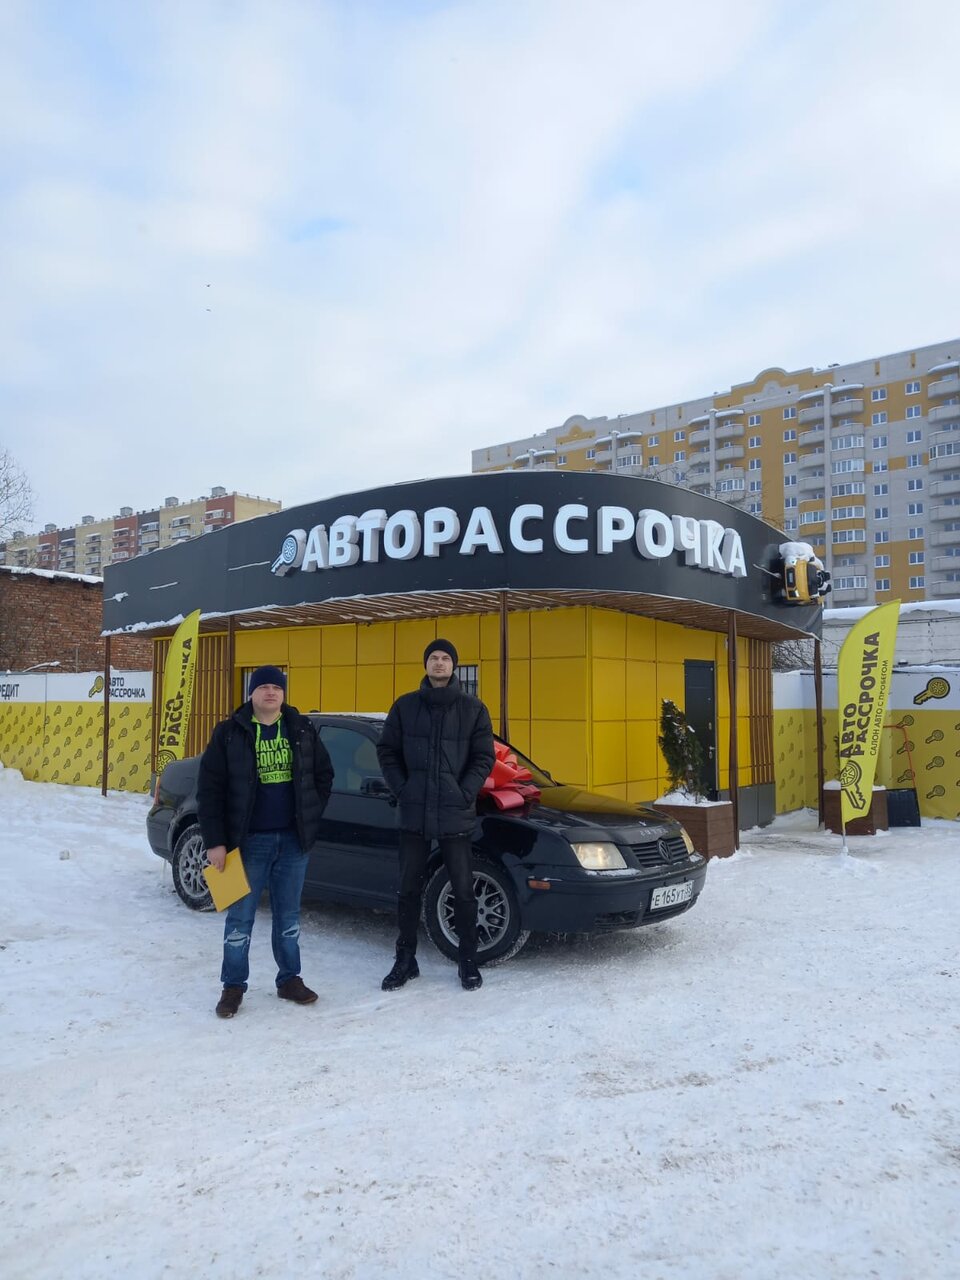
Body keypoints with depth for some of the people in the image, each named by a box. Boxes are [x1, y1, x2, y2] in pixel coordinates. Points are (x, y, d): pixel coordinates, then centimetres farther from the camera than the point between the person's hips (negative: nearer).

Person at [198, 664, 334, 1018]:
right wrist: (215, 842, -10)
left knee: (289, 914, 14)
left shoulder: (302, 730, 4)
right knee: (240, 917, 6)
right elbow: (209, 789, -6)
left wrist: (311, 815, 3)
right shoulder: (230, 733, -5)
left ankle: (290, 979, 27)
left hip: (293, 840, 3)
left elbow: (324, 774, 12)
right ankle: (233, 986, 20)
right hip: (249, 840, -2)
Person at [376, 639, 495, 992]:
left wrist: (464, 794, -8)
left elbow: (484, 757, 1)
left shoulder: (473, 708, 1)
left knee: (463, 890, 6)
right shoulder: (405, 706, 4)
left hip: (455, 816, -1)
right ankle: (405, 960, 24)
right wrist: (402, 789, -3)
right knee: (409, 889, 10)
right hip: (413, 814, 1)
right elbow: (387, 751, 7)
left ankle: (468, 961, 21)